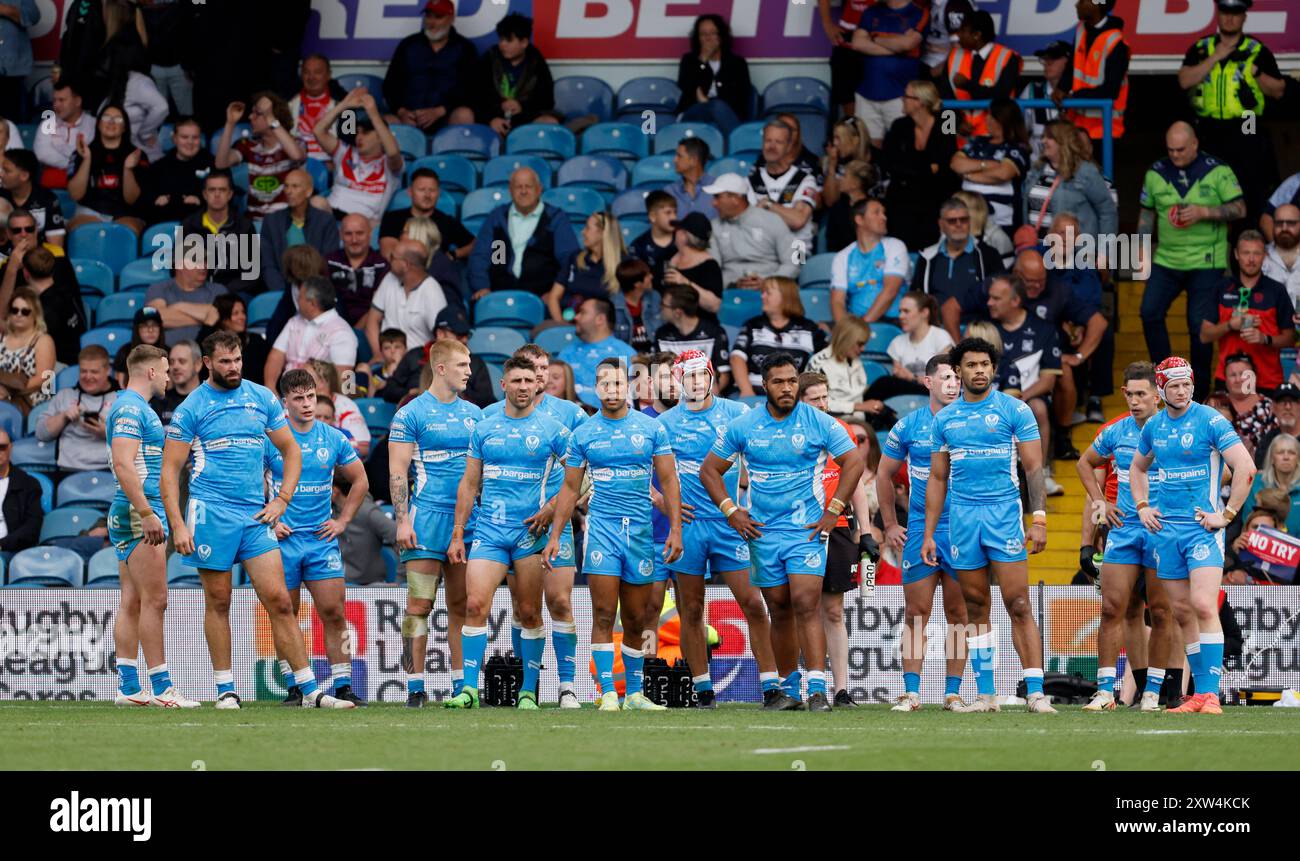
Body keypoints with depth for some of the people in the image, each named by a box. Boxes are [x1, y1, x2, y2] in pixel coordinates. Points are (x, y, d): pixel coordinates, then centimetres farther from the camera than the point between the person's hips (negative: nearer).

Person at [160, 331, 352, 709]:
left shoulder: (262, 398, 10)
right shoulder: (191, 408, 0)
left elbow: (291, 451, 19)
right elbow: (170, 470, -2)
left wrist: (282, 500, 6)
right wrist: (177, 525, -10)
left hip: (255, 515, 3)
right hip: (211, 513, -3)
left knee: (279, 600, -2)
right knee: (218, 602, 1)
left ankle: (310, 691, -2)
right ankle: (225, 689, 10)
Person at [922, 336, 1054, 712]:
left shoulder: (1014, 410, 0)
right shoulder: (945, 418, 11)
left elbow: (1033, 467, -1)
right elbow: (937, 479, 16)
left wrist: (1039, 519, -12)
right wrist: (929, 534, 11)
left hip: (1004, 512, -4)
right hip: (962, 515, 4)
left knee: (1019, 606, -10)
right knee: (976, 608, 6)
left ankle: (1035, 692, -12)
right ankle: (986, 694, 11)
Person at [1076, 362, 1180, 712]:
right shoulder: (1115, 432, 7)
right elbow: (1084, 463, 24)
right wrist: (1100, 502, 11)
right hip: (1123, 528, 3)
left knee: (1161, 613, 0)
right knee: (1112, 608, -2)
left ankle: (1153, 691, 8)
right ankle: (1105, 691, 1)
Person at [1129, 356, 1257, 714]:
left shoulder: (1210, 421, -9)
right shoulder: (1154, 426, 9)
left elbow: (1246, 468, -13)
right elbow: (1137, 467, 28)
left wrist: (1227, 515, -13)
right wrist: (1142, 507, 15)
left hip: (1202, 527, -6)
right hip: (1166, 527, 6)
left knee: (1203, 606, -17)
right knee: (1182, 612, 6)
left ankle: (1211, 694, -18)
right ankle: (1200, 694, 11)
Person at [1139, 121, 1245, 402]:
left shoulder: (1218, 172, -4)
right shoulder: (1156, 173, 6)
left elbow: (1239, 209, -5)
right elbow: (1147, 213, 15)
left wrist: (1203, 212, -18)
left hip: (1206, 263, -3)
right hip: (1166, 260, 3)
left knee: (1200, 325, -3)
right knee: (1150, 312, -11)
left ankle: (1199, 391, 10)